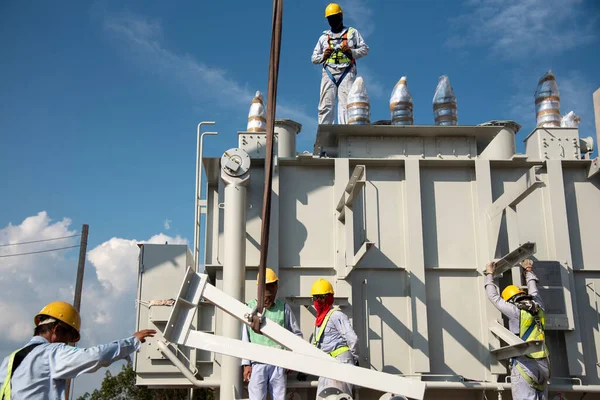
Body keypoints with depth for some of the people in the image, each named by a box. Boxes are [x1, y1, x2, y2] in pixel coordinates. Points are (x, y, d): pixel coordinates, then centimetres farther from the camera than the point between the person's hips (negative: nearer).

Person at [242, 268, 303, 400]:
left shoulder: (284, 308, 6)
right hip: (257, 363, -1)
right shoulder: (251, 308, 2)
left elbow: (297, 334, 13)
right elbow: (245, 339, 3)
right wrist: (246, 364, 0)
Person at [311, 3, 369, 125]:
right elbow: (314, 58, 23)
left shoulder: (352, 32, 20)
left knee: (345, 104, -14)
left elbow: (365, 49, 13)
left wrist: (352, 51, -6)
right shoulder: (324, 37, 25)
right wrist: (323, 56, 1)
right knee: (325, 105, -9)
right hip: (328, 73, 2)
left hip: (346, 72, -2)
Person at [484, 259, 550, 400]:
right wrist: (529, 271, 48)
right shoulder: (539, 308, 13)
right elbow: (533, 291, 32)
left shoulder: (515, 311, -3)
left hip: (525, 365, -6)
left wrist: (489, 274, 20)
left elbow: (493, 296, 7)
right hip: (543, 365, 6)